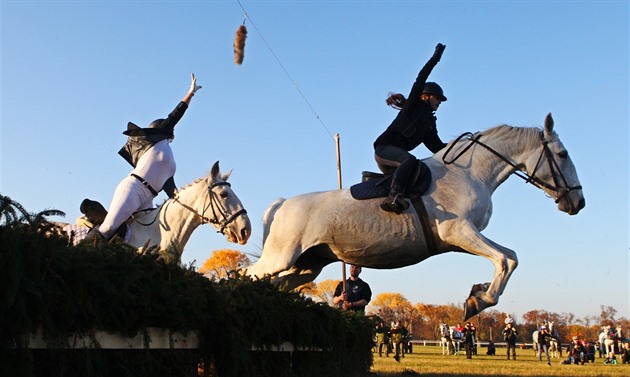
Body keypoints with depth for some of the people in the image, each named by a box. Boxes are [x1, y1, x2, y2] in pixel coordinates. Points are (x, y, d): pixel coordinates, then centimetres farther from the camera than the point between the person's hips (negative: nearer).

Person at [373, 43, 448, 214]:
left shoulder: (430, 123, 23)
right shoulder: (414, 105, 6)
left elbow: (438, 148, 17)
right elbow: (420, 80, -4)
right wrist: (436, 57, -4)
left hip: (397, 155, 8)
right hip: (384, 148, -8)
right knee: (409, 160, -35)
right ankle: (394, 195, -53)